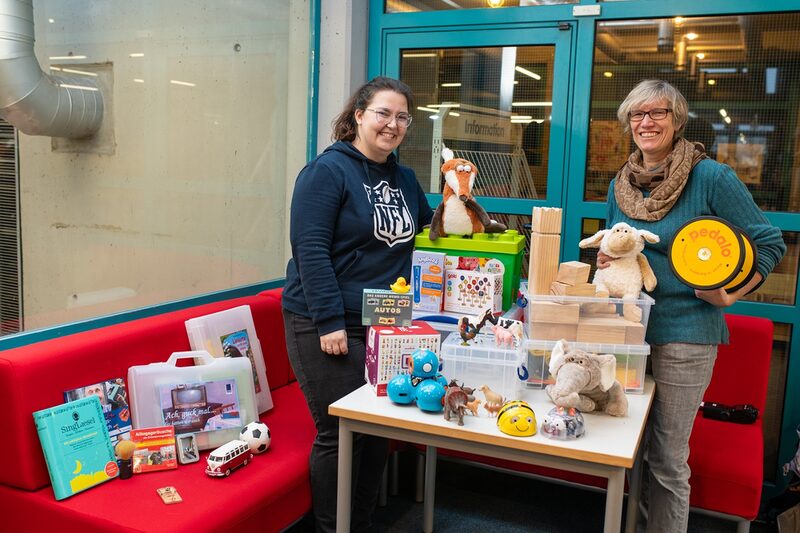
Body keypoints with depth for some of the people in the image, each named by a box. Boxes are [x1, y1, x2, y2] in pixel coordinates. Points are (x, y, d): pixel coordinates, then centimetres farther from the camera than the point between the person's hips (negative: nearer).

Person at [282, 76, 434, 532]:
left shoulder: (405, 179, 12)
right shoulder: (328, 170, -10)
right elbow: (310, 248, -17)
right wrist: (330, 321, -21)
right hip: (328, 327, -7)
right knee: (340, 434, 0)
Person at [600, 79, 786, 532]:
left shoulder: (712, 177, -10)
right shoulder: (621, 184, 7)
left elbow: (770, 242, -4)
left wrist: (730, 293, -14)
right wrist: (606, 261, -1)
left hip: (684, 332, -5)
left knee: (666, 458, 3)